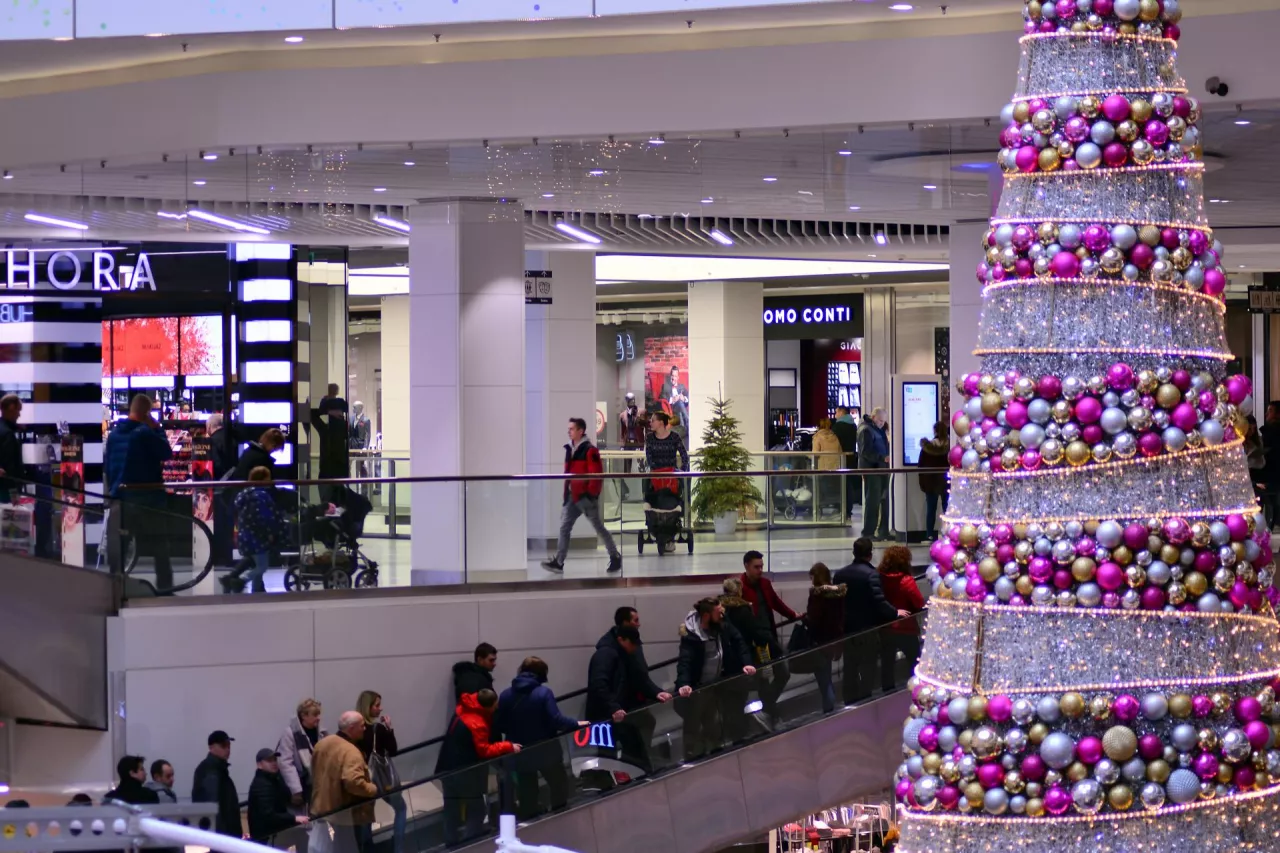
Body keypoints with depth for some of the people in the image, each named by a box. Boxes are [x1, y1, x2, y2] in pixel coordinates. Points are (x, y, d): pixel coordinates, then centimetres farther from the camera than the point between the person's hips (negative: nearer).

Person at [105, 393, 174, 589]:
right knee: (159, 543, 3)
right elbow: (167, 454, -8)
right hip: (147, 497, -5)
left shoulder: (114, 434, 7)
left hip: (120, 496, 5)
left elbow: (106, 464, 11)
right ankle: (164, 584, 2)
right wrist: (158, 429, -2)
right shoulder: (145, 433, -14)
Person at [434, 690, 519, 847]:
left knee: (452, 810, 16)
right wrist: (508, 747, -16)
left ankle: (452, 842, 24)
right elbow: (484, 751, -21)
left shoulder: (464, 707, 0)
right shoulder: (477, 724, -27)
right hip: (464, 771, -9)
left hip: (448, 766, 9)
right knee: (476, 809, 2)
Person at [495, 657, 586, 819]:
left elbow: (498, 725, -2)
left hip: (519, 753, 3)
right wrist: (576, 724, -4)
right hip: (545, 751, -3)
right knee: (559, 785, 17)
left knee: (526, 793, 14)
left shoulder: (506, 695, -3)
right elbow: (556, 720, -19)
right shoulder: (544, 692, -12)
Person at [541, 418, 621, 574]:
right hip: (572, 496, 8)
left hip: (586, 496, -8)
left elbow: (596, 474, -17)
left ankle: (615, 557, 18)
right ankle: (558, 562, -2)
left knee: (598, 527, 4)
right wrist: (566, 492, 16)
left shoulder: (589, 451, -14)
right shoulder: (569, 449, 12)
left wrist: (591, 494, -18)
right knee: (564, 527, 0)